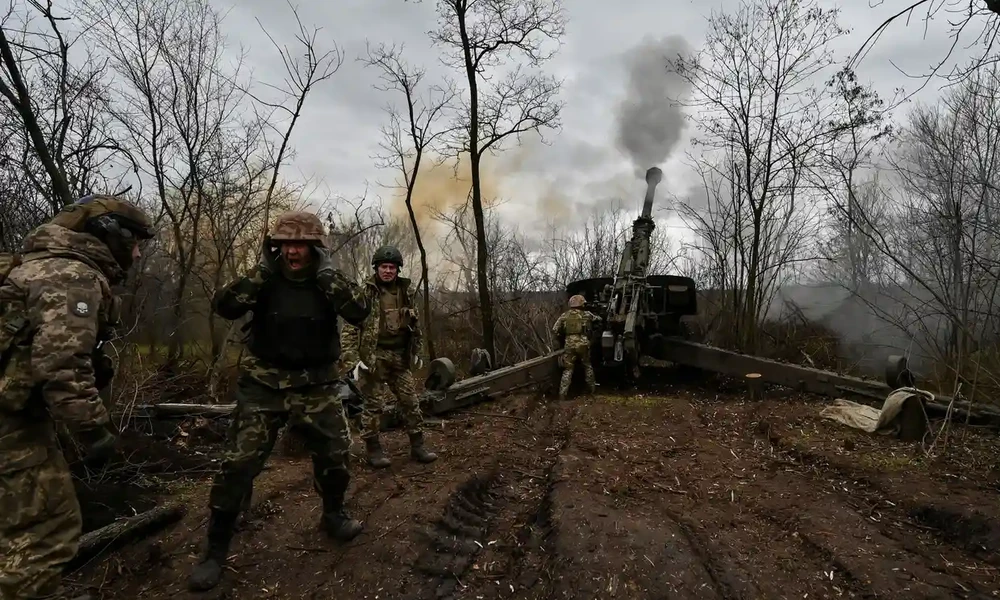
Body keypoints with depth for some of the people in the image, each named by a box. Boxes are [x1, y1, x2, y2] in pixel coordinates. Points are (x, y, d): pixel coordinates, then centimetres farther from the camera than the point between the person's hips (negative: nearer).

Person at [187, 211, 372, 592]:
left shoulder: (329, 282, -3)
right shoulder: (265, 279, -3)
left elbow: (360, 311, -21)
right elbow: (225, 308, -18)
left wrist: (326, 273, -22)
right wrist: (261, 270, -20)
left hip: (316, 387, 1)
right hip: (263, 386, -1)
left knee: (335, 455, 5)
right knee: (238, 464, -4)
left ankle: (333, 515, 33)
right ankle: (215, 550, 14)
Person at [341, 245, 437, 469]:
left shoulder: (405, 292, 8)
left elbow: (415, 325, 18)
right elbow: (350, 329, -9)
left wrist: (418, 351, 18)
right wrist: (353, 359, -15)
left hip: (400, 358, 5)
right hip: (373, 357, -5)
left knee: (411, 402, 7)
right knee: (374, 405, 3)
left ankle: (417, 446, 17)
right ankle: (373, 450, 17)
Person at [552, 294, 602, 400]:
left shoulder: (564, 316, 8)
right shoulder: (586, 314, 7)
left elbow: (555, 330, 4)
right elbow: (598, 319, 24)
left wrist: (562, 339, 18)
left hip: (569, 345, 0)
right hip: (583, 344, 0)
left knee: (568, 370, 5)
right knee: (587, 366, 22)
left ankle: (562, 394, -2)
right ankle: (592, 387, 33)